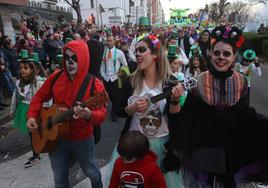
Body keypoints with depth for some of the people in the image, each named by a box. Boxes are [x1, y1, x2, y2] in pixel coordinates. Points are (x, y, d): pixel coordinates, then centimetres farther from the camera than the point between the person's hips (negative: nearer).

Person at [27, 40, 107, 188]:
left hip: (82, 139, -2)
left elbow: (102, 114, -24)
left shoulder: (95, 85, -18)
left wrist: (89, 115, -45)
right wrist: (32, 115, -6)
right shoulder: (55, 77, -6)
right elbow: (40, 96, 8)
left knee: (90, 171, 22)